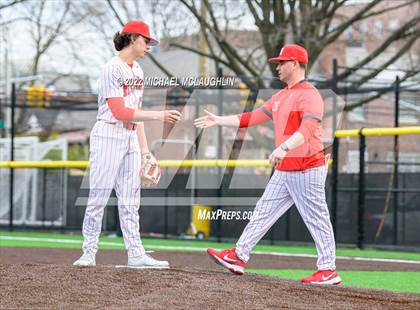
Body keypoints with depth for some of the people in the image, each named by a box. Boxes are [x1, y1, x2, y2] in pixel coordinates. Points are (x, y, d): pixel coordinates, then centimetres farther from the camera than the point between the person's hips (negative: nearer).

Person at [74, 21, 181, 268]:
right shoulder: (112, 69, -11)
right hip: (108, 135, -8)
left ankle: (136, 254, 6)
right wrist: (158, 116, -21)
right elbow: (120, 112, -19)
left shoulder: (137, 71, 15)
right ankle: (89, 253, 0)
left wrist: (145, 149, 15)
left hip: (131, 138, 8)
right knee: (99, 196, -6)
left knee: (130, 200, 6)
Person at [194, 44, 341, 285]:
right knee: (264, 212, 10)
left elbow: (308, 128, -29)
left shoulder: (309, 95, -14)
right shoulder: (282, 96, 17)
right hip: (284, 171, 10)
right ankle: (239, 256, 13)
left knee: (317, 219, -4)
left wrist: (284, 147, -44)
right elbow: (252, 118, 20)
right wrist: (219, 120, 16)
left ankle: (328, 271, 2)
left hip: (307, 169, -10)